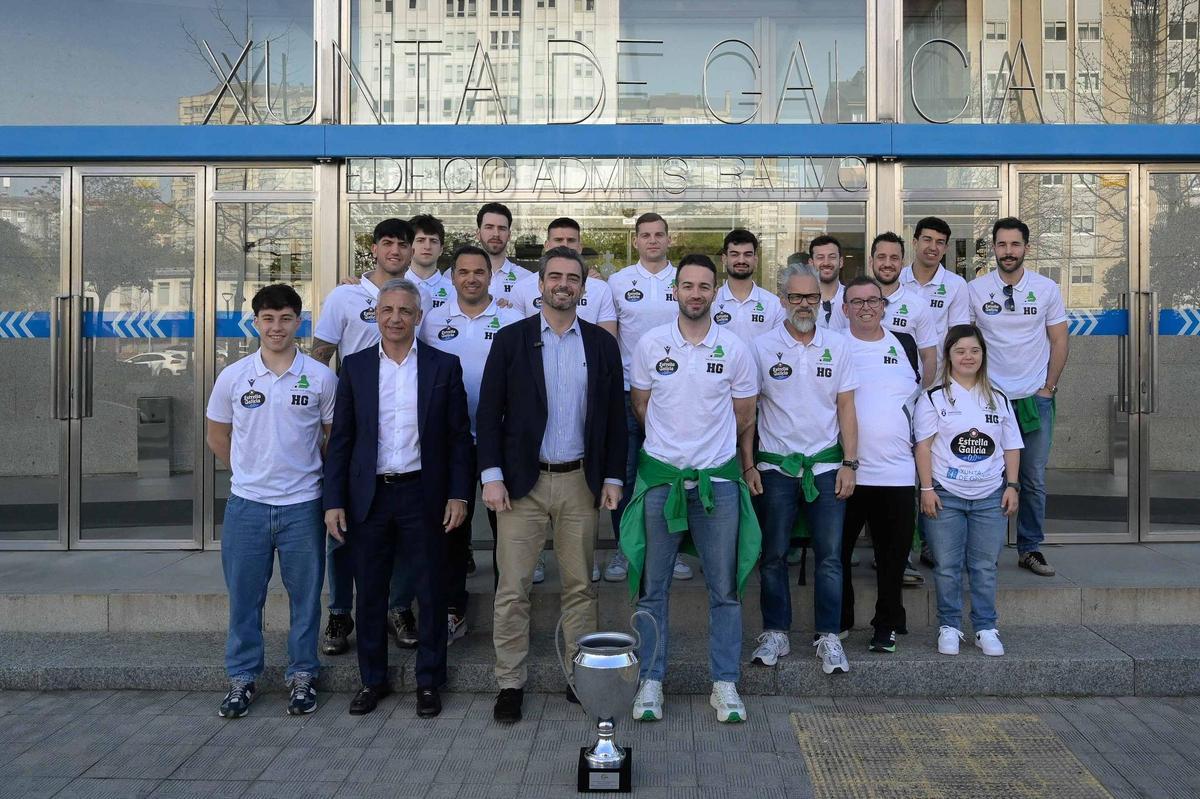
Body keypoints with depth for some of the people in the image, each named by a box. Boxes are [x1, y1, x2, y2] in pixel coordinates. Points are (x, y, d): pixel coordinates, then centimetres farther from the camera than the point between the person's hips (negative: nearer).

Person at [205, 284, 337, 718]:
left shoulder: (321, 378, -3)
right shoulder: (233, 377, 1)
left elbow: (333, 436, 8)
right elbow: (217, 436, 13)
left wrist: (309, 473, 9)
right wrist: (250, 471, 13)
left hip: (302, 504, -1)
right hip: (246, 504, 1)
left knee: (305, 596, 8)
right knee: (244, 596, 9)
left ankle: (302, 675, 22)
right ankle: (241, 677, 23)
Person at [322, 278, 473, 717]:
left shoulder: (444, 366, 1)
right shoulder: (354, 366, 5)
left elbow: (460, 437, 2)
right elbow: (340, 439, 5)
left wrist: (458, 495, -5)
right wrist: (333, 501, -1)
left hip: (423, 495, -1)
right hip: (368, 496, 2)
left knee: (431, 593, 6)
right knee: (370, 594, 10)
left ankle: (429, 682, 21)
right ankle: (372, 680, 26)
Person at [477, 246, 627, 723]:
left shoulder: (602, 345, 6)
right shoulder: (511, 339, 1)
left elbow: (615, 416, 8)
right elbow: (489, 412, -1)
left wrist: (612, 478, 3)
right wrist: (491, 475, -8)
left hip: (579, 482, 2)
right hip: (522, 482, -1)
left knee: (579, 586, 10)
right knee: (512, 589, 1)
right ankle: (510, 684, 12)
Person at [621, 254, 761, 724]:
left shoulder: (735, 349, 0)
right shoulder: (651, 344, 0)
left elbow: (744, 419, 10)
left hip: (718, 479, 0)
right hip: (660, 477, 0)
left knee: (725, 588, 5)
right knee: (652, 587, 5)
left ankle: (725, 683, 17)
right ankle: (651, 681, 17)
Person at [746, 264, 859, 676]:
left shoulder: (838, 346, 5)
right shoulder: (762, 347, 0)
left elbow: (846, 408, 6)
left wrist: (849, 463, -1)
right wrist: (748, 465, -3)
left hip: (826, 466, 1)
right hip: (775, 467, -1)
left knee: (830, 555, 2)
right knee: (773, 555, 5)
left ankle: (828, 637, 12)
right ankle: (775, 633, 17)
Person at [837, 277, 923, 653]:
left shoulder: (905, 344, 10)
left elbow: (924, 393, 20)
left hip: (896, 472, 2)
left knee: (892, 555, 7)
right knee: (837, 552, 5)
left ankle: (887, 625, 20)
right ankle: (837, 623, 19)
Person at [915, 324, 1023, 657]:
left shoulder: (998, 399, 12)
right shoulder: (934, 397, 1)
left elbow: (1011, 447, 13)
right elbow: (923, 445, -4)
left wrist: (1012, 486, 4)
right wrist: (927, 488, -10)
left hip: (990, 497, 3)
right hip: (946, 496, -2)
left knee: (985, 566, 6)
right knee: (947, 567, 2)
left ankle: (985, 628, 16)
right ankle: (949, 627, 13)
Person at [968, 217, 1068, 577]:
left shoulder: (1047, 289, 2)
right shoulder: (974, 290, -1)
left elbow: (1059, 341, 7)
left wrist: (1048, 387, 1)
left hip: (1035, 399, 1)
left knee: (1034, 480, 6)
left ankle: (1030, 549, 18)